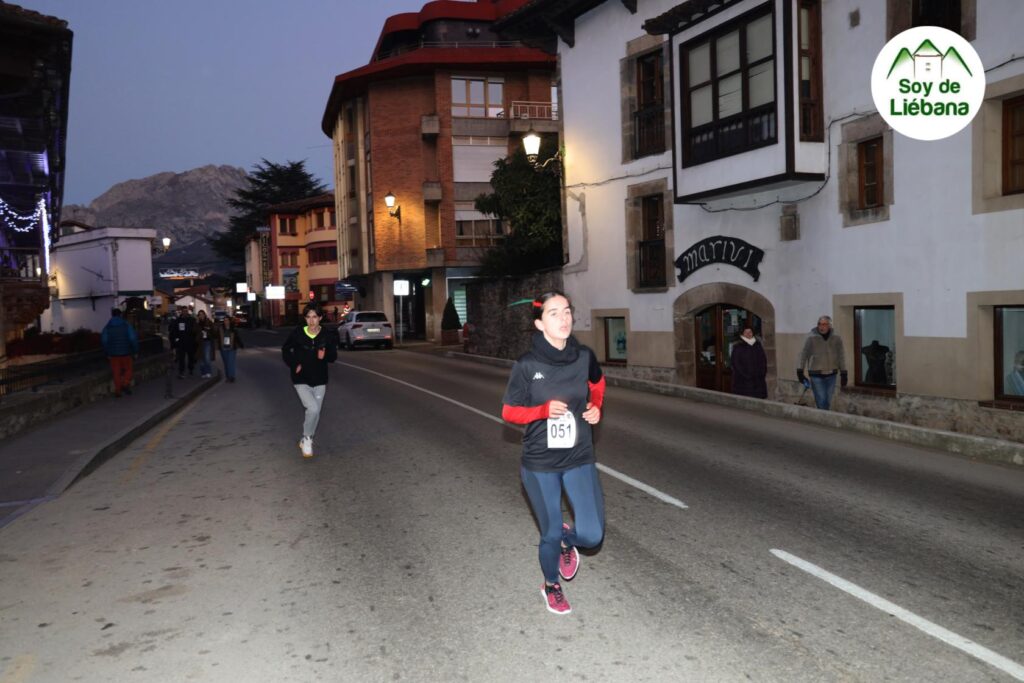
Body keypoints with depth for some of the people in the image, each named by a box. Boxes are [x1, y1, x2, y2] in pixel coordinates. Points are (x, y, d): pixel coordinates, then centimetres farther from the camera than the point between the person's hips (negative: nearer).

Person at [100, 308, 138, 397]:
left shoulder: (107, 327, 1)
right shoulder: (126, 325, -5)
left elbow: (104, 341, -1)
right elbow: (133, 339, -9)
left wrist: (107, 353, 9)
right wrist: (135, 351, -1)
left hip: (113, 353, 2)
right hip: (126, 353, -2)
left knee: (116, 373, 9)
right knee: (127, 370, 14)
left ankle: (118, 391, 11)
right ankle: (126, 384, -8)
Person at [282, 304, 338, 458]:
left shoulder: (328, 335, -8)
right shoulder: (297, 333, -12)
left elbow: (333, 357, 1)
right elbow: (286, 350, 6)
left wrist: (325, 355, -20)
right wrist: (294, 365, -7)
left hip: (320, 381, 3)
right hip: (301, 380, -3)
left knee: (316, 413, 11)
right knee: (313, 409, -19)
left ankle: (307, 441, 34)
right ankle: (306, 438, 5)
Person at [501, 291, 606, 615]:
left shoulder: (584, 357, -6)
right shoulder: (527, 365, -14)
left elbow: (597, 383, 18)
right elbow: (509, 412, -6)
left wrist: (596, 408, 0)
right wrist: (544, 410, -23)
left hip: (579, 458, 2)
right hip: (540, 463, -2)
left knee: (591, 535, -6)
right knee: (550, 534, 9)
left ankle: (566, 539, 32)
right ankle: (551, 587, 40)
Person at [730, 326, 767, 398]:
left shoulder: (758, 345, 12)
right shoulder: (738, 347, -2)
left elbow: (764, 360, 15)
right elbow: (736, 363, -6)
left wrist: (762, 373, 0)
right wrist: (747, 375, -13)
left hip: (758, 380, 4)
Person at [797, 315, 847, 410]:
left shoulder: (836, 338, 1)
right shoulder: (811, 337, -9)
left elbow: (841, 356, 6)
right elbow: (803, 354, -5)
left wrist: (843, 373, 5)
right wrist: (800, 371, -8)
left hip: (831, 374, 3)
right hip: (816, 375, -3)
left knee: (828, 401, 13)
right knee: (821, 401, -7)